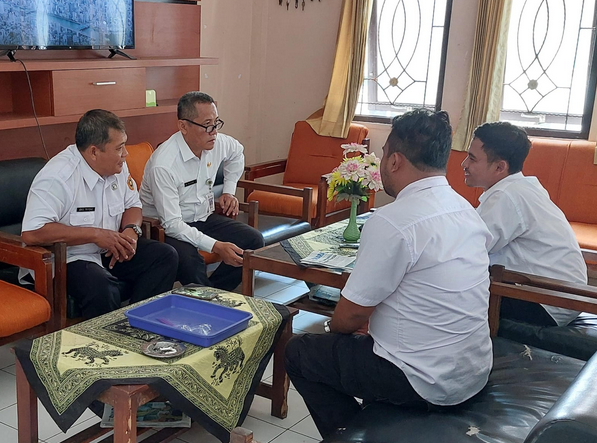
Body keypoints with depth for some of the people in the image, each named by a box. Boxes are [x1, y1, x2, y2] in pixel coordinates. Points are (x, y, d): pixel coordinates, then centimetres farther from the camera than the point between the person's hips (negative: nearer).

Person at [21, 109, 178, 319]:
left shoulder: (117, 166, 0)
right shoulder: (57, 177, -22)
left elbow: (132, 205, 14)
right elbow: (31, 233, -29)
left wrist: (131, 230, -10)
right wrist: (95, 234, -27)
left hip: (111, 252, 8)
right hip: (69, 260, -8)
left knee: (166, 255, -8)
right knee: (102, 287, -36)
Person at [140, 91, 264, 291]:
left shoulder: (217, 143, -6)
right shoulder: (163, 165, -27)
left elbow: (237, 152, 22)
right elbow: (172, 224, -27)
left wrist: (229, 191, 14)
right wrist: (216, 246, -34)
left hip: (204, 218, 7)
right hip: (166, 229, -7)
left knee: (254, 240, -12)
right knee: (190, 261, -37)